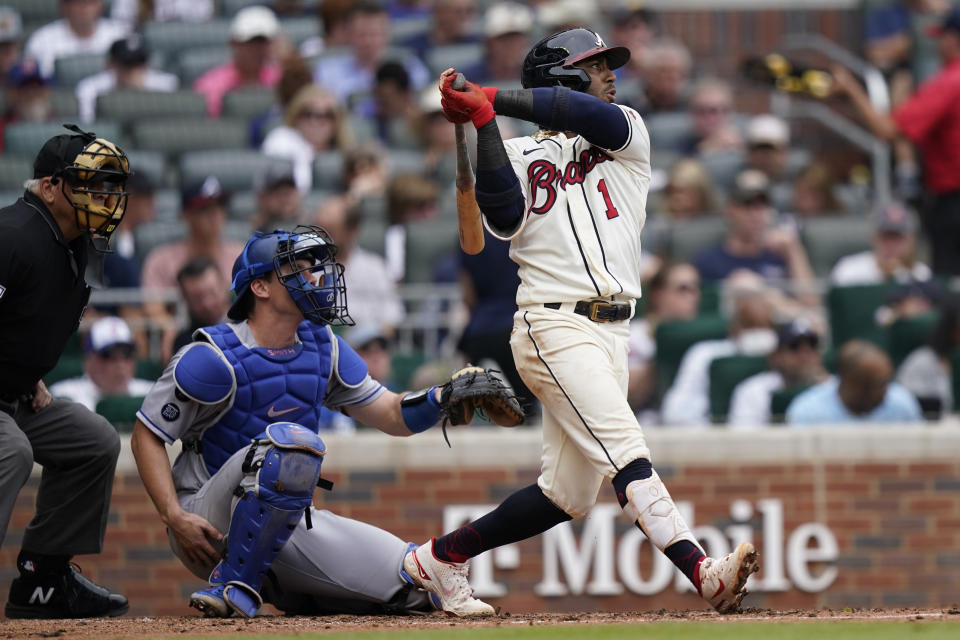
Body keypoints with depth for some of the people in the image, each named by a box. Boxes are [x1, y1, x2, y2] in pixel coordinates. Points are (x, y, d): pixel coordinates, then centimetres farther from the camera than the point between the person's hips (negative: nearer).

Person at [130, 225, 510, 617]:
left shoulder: (321, 347, 7)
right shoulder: (215, 359, -13)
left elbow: (394, 416, 8)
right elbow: (146, 436, -10)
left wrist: (445, 397, -13)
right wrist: (174, 518, -22)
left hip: (288, 529, 7)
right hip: (211, 527, -7)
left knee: (423, 585, -4)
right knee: (292, 441, -36)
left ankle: (279, 588, 15)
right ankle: (235, 585, -23)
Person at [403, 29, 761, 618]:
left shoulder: (626, 136, 16)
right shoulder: (520, 154, 9)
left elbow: (596, 117, -8)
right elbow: (506, 218, -12)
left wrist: (493, 98, -12)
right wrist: (484, 122, -16)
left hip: (613, 333, 6)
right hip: (555, 326, -6)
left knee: (567, 494, 7)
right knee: (623, 449, -23)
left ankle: (441, 558, 22)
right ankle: (703, 572, -38)